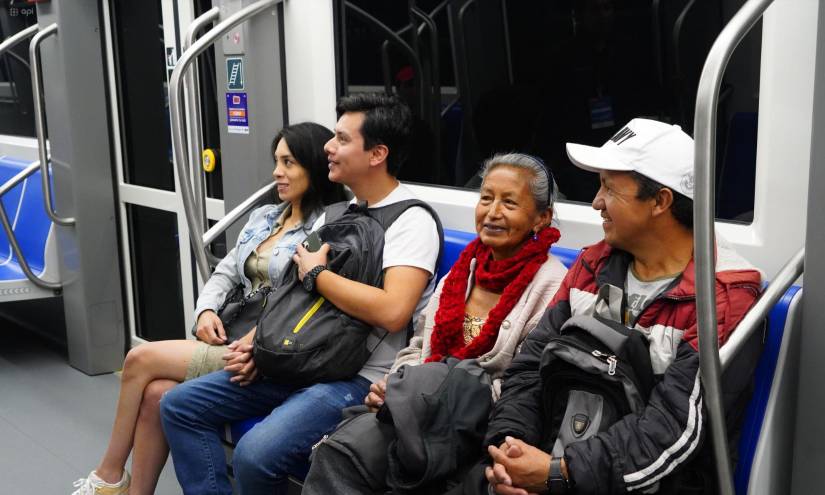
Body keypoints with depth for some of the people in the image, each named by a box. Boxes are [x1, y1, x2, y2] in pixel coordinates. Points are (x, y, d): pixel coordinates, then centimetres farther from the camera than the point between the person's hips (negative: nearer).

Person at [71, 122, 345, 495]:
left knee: (140, 360, -11)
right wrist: (207, 310, -1)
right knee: (156, 393, -19)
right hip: (232, 338, 7)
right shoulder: (263, 217, 16)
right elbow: (225, 273, 19)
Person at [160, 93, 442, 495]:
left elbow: (392, 311, -27)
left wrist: (316, 273, -13)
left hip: (358, 378, -9)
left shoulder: (412, 221, -12)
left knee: (256, 455, -29)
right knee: (180, 406, 2)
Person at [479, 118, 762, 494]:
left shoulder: (724, 296, -12)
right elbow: (534, 361, 4)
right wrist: (506, 444, -13)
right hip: (560, 450, 6)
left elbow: (676, 426, -20)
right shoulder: (593, 264, 7)